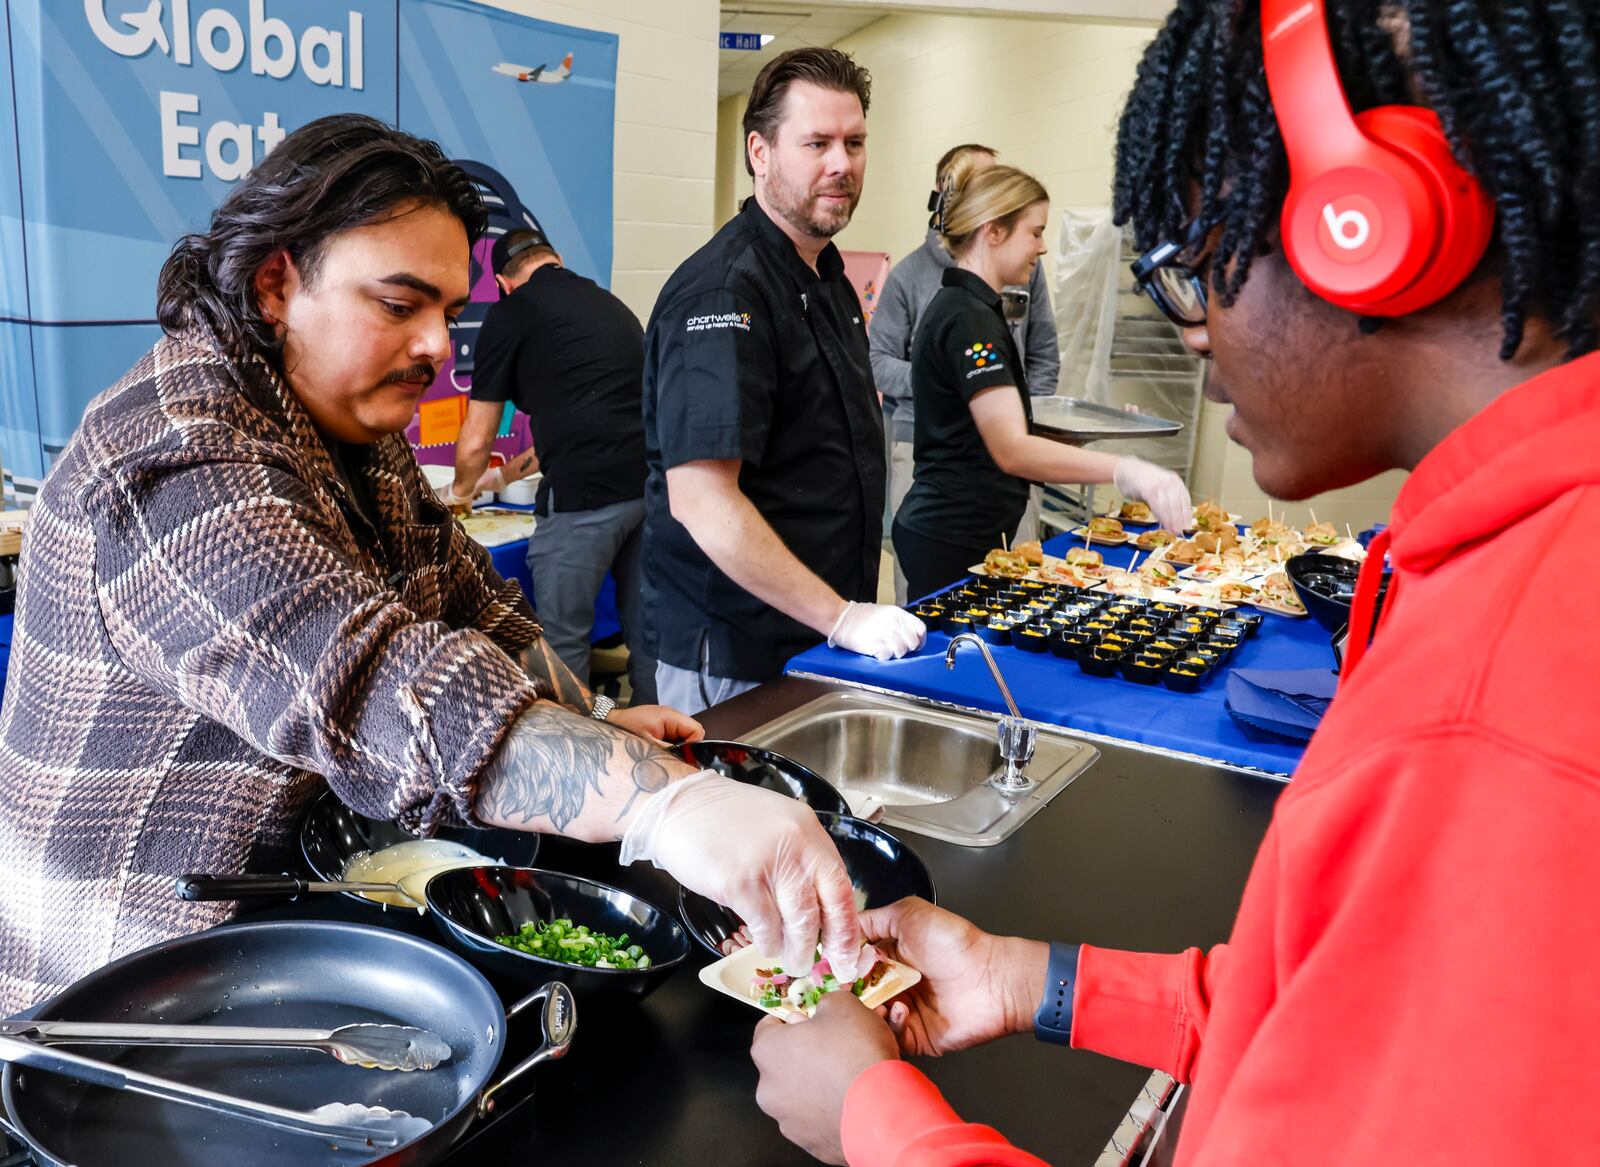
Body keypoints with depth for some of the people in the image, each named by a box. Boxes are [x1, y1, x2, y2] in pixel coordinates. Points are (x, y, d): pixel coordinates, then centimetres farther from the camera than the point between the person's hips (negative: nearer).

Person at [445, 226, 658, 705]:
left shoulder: (512, 311, 5)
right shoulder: (612, 305, 24)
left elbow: (475, 443, 9)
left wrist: (461, 490, 32)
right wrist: (507, 474, 44)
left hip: (584, 494, -6)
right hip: (653, 483, 7)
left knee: (563, 643, 5)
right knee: (646, 636, 16)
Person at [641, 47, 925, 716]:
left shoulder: (828, 278, 12)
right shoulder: (723, 290, -20)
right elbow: (701, 500, -27)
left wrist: (858, 609, 17)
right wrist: (841, 617, -23)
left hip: (826, 639, 9)